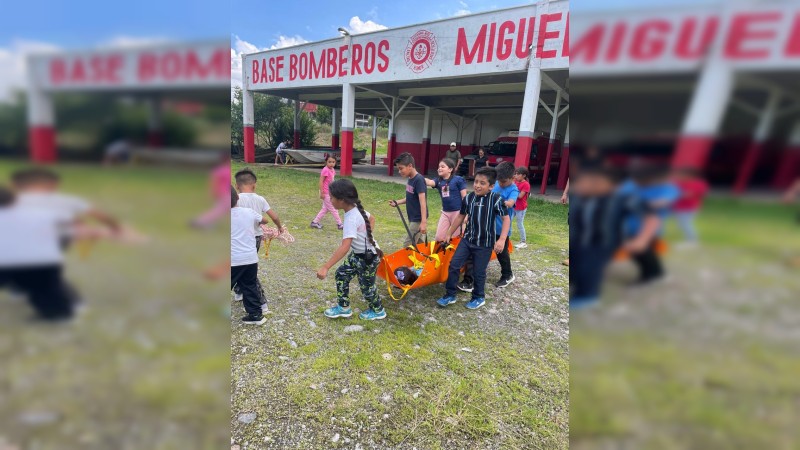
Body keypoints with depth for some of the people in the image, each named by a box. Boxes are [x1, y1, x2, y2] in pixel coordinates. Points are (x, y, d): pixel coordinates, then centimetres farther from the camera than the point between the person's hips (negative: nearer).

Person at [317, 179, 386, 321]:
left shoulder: (351, 219, -33)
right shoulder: (356, 208, -6)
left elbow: (344, 247, -42)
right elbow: (371, 219, 14)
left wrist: (325, 267, -43)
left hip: (368, 257, -9)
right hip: (358, 253, 9)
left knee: (366, 285, 11)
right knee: (341, 274, 15)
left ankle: (378, 311, 36)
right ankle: (343, 307, 31)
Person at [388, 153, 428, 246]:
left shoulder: (419, 179, -20)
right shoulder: (410, 179, 7)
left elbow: (422, 201, -26)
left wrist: (423, 222, -32)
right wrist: (397, 202, 5)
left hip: (418, 220, -9)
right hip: (412, 218, 9)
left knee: (407, 246, -4)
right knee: (418, 245, 15)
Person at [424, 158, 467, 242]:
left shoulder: (458, 180, -9)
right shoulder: (438, 181, 5)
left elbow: (464, 197, -9)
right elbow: (429, 182, -17)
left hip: (457, 211, -5)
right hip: (445, 212, 5)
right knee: (439, 238, 6)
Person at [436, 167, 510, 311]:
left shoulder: (496, 199, -15)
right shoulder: (468, 198, -2)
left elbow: (506, 219, -12)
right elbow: (461, 216, 11)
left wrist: (502, 239, -23)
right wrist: (449, 234, 15)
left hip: (485, 243, -4)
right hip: (467, 239, 4)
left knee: (478, 272, 8)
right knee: (454, 265, 2)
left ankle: (478, 297, 32)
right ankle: (450, 295, 18)